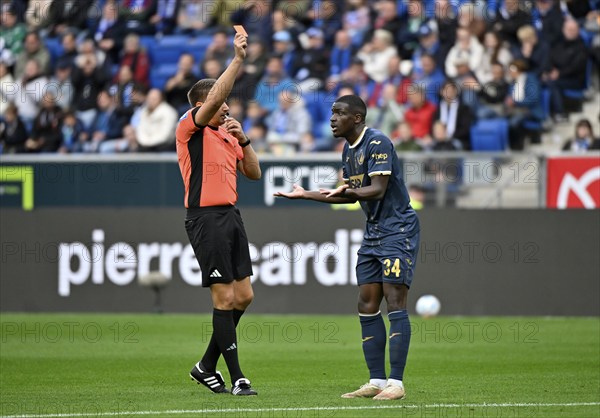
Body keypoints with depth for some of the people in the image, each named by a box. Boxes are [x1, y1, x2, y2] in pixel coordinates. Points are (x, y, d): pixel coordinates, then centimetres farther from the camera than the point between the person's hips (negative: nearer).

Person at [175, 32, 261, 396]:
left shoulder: (227, 134, 18)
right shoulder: (190, 128, -5)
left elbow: (254, 172, 19)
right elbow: (214, 97, -21)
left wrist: (243, 140, 5)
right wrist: (238, 59, -21)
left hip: (230, 214, 8)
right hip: (206, 218, -8)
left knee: (243, 296, 8)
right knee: (225, 297, -8)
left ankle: (207, 366, 20)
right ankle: (236, 378, -4)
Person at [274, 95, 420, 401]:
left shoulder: (377, 143, -15)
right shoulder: (348, 150, 13)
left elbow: (377, 190, -25)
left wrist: (345, 191, -41)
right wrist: (305, 195, 25)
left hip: (398, 229, -9)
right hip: (373, 232, 9)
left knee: (395, 303, -13)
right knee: (367, 306, 5)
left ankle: (396, 383, -14)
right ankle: (376, 381, 7)